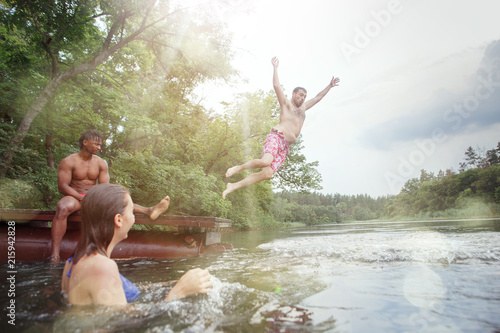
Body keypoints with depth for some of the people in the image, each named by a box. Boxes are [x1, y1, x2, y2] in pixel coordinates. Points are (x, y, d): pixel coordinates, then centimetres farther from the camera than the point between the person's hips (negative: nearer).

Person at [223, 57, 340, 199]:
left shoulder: (303, 108, 32)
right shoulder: (286, 103, 15)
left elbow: (317, 97, 40)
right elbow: (276, 85, 5)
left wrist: (329, 86, 40)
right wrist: (275, 67, 5)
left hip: (285, 146, 6)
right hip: (276, 137, -6)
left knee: (267, 174, -10)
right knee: (266, 161, -35)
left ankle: (233, 186, -4)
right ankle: (238, 167, -10)